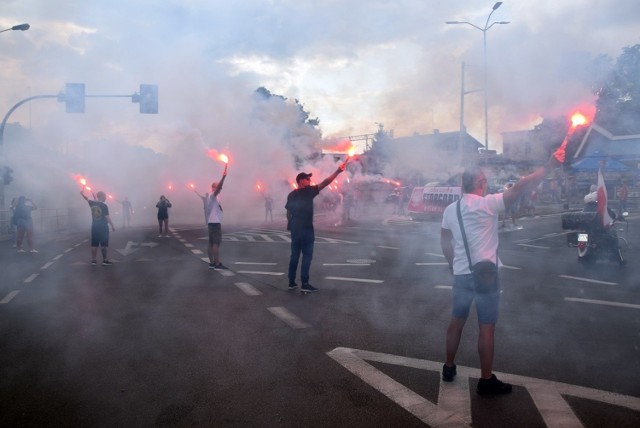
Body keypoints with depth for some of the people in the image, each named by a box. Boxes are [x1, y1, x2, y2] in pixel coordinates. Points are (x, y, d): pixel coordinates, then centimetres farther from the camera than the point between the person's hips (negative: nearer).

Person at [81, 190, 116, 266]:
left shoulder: (92, 203, 3)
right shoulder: (104, 206, -13)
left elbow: (87, 199, 22)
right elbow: (107, 217, -15)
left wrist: (82, 194, 38)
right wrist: (112, 225, -10)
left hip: (94, 226, 6)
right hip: (103, 227, -6)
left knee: (94, 244, 8)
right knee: (103, 244, -1)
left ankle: (93, 260, 10)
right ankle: (105, 260, 2)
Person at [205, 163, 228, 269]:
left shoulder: (213, 197, 20)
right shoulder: (212, 196, -10)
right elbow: (218, 188, -30)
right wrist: (223, 177, -42)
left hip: (212, 222, 10)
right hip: (215, 223, -10)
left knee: (211, 243, 9)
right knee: (216, 243, -11)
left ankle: (212, 263, 12)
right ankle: (217, 264, -12)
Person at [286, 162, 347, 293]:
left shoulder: (291, 195, 9)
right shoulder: (308, 191, -9)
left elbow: (288, 212, 12)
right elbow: (325, 183, -14)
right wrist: (338, 171, -14)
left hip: (295, 229, 7)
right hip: (306, 229, -6)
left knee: (295, 255, 12)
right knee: (307, 256, -3)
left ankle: (291, 282, 14)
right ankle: (305, 284, -7)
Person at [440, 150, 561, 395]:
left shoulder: (450, 209, 7)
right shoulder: (487, 204, -13)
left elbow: (445, 242, 14)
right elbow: (520, 189, -17)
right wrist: (548, 167, -13)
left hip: (461, 273, 6)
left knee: (456, 321, 17)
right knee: (486, 328, 2)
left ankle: (449, 368, 28)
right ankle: (486, 380, 10)